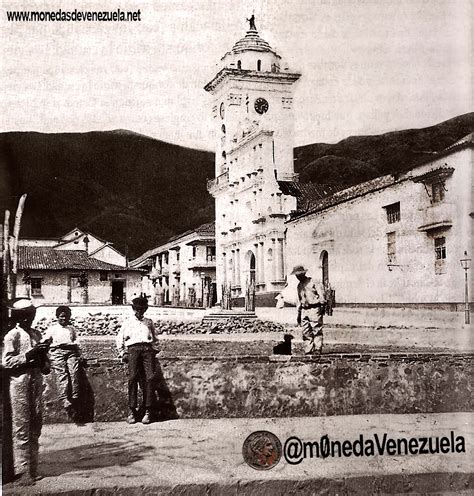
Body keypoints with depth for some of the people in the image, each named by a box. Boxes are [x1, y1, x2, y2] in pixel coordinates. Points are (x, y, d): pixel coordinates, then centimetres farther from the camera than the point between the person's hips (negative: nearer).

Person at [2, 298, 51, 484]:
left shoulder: (36, 334, 13)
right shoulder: (12, 335, -4)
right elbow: (7, 362, -11)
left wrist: (43, 358, 0)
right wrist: (29, 354, -18)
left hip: (36, 381, 6)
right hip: (20, 382, -6)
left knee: (35, 427, 8)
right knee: (22, 429, -3)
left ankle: (33, 470, 17)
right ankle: (22, 471, 4)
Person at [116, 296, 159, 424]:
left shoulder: (149, 322, 27)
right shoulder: (127, 322, 23)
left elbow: (155, 338, 30)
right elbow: (120, 338, 20)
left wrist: (154, 350, 15)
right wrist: (123, 353, 9)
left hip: (147, 349, 1)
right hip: (133, 349, -1)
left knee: (149, 378, -14)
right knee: (133, 377, -17)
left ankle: (148, 411, -13)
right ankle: (131, 411, -15)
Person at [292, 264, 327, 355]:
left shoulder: (313, 282, -2)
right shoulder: (299, 286, 18)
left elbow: (321, 294, -6)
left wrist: (322, 306, -12)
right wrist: (299, 314, 23)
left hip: (314, 309, -6)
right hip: (304, 310, 6)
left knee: (317, 330, -8)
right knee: (306, 332, 3)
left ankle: (317, 349, -6)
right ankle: (308, 351, 6)